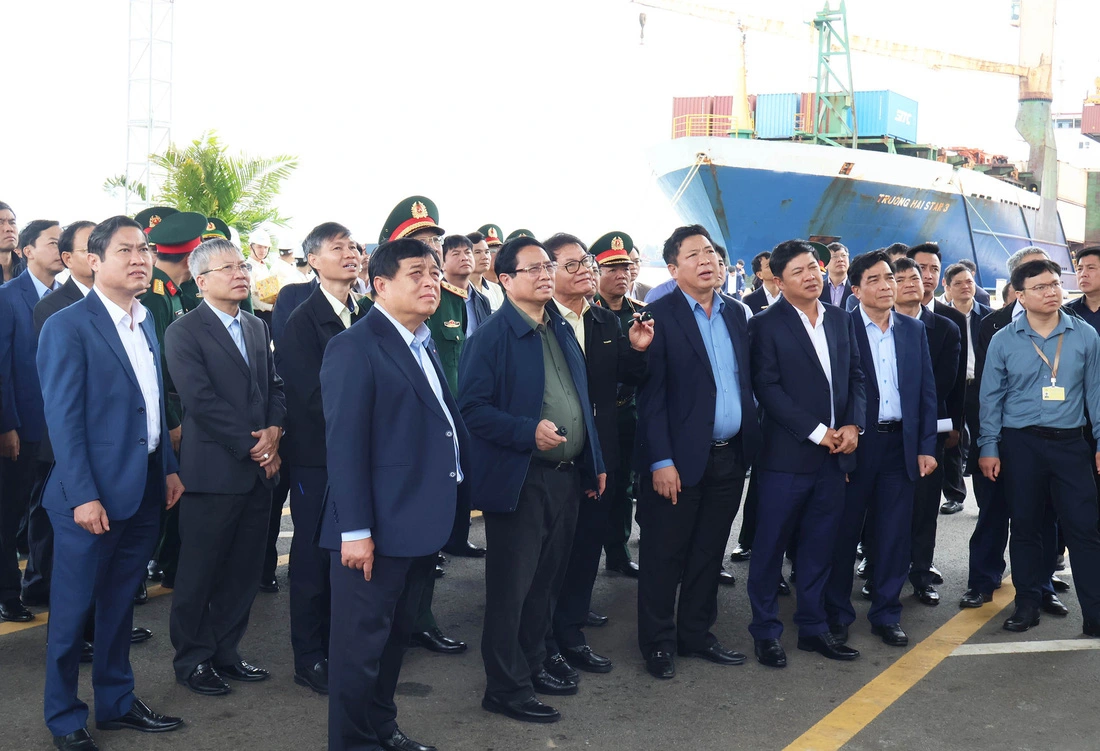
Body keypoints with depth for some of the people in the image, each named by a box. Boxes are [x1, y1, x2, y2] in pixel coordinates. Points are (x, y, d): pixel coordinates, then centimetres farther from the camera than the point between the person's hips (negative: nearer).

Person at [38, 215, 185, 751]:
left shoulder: (145, 322, 11)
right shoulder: (68, 327, -12)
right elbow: (63, 418, -16)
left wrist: (169, 467, 11)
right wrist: (83, 496, -19)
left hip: (145, 490, 7)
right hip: (93, 495, -7)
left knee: (120, 603, 19)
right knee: (72, 610, 6)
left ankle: (116, 702, 32)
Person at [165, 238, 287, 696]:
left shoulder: (258, 328, 15)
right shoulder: (184, 332, -7)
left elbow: (275, 387, 14)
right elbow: (201, 401, -15)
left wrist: (274, 431, -5)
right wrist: (250, 445, -15)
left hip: (259, 469, 6)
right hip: (214, 470, -6)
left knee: (244, 570, 12)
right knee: (200, 572, 5)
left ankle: (225, 652, 25)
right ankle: (192, 659, 18)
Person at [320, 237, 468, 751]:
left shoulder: (425, 345, 14)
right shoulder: (355, 347, -13)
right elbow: (344, 445, -18)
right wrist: (355, 530, -21)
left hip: (421, 524, 9)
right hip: (376, 529, -9)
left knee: (396, 633, 20)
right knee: (362, 641, 3)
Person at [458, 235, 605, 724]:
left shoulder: (562, 331, 11)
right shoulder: (492, 336, -12)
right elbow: (473, 407, -17)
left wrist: (593, 463, 16)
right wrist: (529, 432, -26)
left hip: (566, 477, 7)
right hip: (519, 480, -7)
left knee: (545, 583, 18)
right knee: (511, 588, 3)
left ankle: (532, 666, 33)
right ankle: (506, 687, 14)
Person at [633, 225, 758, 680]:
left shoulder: (735, 314, 10)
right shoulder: (660, 315, -9)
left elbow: (746, 382, 14)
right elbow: (651, 394, -12)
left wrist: (751, 443, 8)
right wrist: (661, 461, -16)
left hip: (730, 455, 6)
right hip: (680, 459, -6)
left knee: (708, 554, 15)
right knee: (664, 556, 5)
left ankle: (696, 634, 28)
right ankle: (657, 644, 18)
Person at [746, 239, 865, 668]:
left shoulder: (841, 321, 12)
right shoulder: (766, 325, -6)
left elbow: (856, 377, 13)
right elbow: (767, 388, -12)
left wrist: (853, 425, -4)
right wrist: (817, 432, -14)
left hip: (834, 455, 5)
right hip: (787, 455, -5)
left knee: (818, 547, 12)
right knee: (770, 546, 3)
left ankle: (813, 627, 23)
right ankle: (765, 632, 15)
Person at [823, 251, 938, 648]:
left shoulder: (913, 330, 9)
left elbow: (927, 391, 10)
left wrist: (926, 446, 4)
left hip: (901, 445, 4)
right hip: (854, 444, -3)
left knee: (894, 533, 8)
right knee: (844, 531, 6)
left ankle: (886, 613, 21)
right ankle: (837, 612, 20)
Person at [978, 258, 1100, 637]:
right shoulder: (1003, 340, -1)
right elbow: (991, 397, 2)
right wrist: (988, 447, -1)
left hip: (1070, 442, 0)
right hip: (1020, 443, 0)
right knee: (1025, 526, 9)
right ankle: (1028, 604, 21)